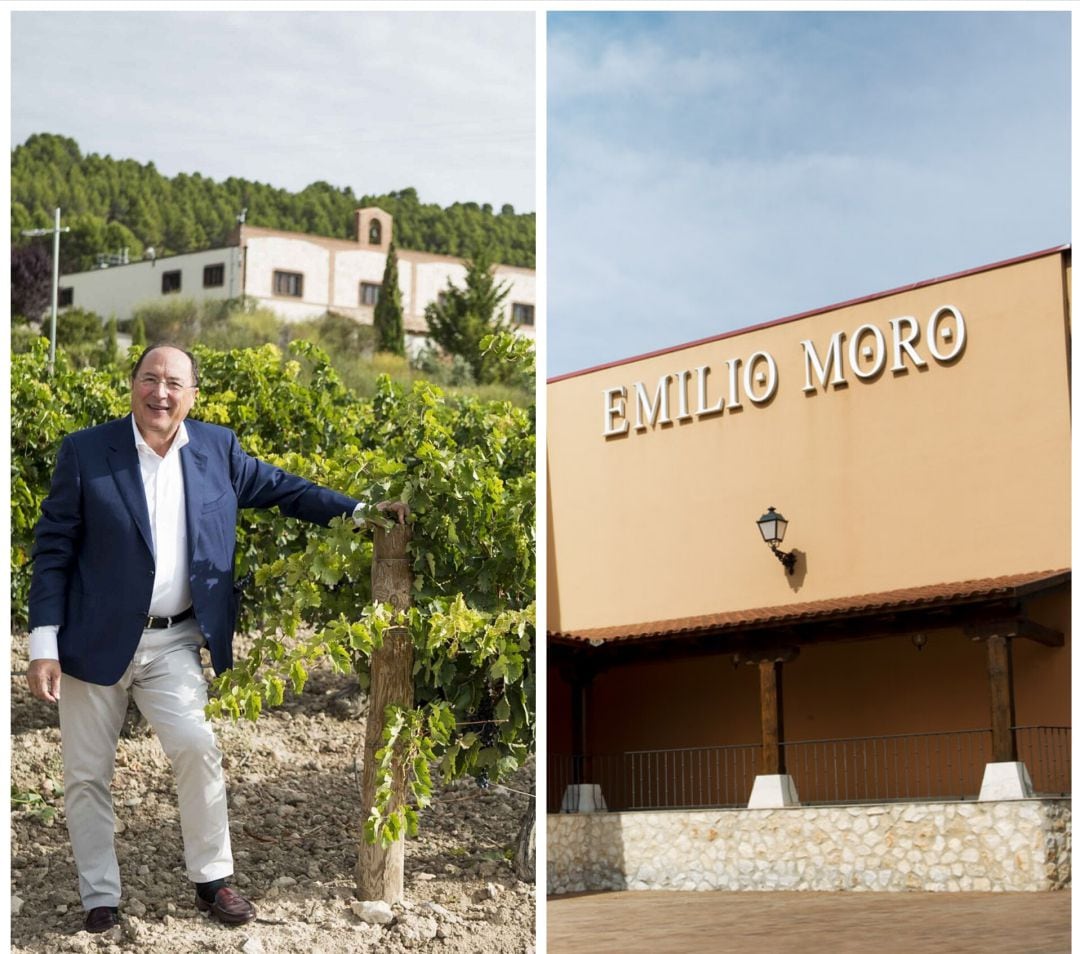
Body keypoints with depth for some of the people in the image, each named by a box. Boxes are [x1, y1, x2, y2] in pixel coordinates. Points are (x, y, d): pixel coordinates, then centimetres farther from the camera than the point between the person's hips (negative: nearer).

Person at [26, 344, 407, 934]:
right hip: (95, 641, -1)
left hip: (173, 644, 1)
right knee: (87, 776, 5)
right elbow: (53, 549, -5)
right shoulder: (84, 452, -7)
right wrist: (43, 644, -9)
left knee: (196, 748, -15)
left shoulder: (217, 449, 2)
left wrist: (358, 511, 5)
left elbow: (278, 488, 14)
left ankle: (212, 881, 3)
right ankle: (100, 899, 19)